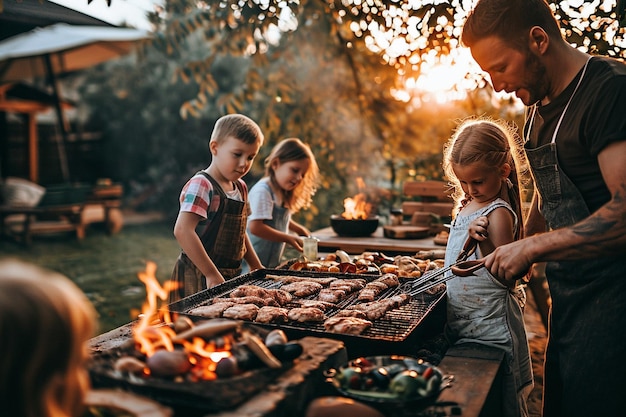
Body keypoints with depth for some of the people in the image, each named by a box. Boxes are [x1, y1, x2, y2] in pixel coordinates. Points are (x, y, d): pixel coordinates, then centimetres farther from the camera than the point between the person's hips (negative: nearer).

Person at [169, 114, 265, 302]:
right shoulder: (201, 185, -15)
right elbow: (182, 230, -26)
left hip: (231, 275, 8)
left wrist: (257, 268, 18)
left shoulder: (241, 188, 11)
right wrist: (212, 275, -25)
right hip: (199, 278, -8)